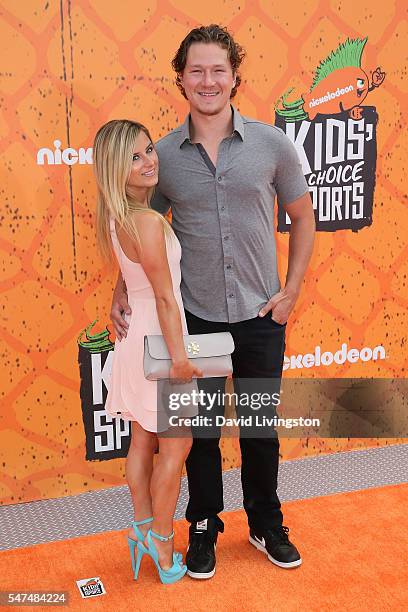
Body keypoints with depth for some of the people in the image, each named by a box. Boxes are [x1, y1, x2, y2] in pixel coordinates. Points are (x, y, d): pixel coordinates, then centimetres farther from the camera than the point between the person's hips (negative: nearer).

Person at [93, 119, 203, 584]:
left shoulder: (114, 217, 3)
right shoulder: (148, 222, -25)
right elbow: (165, 296, -21)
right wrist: (178, 356, -15)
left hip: (136, 335, 8)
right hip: (158, 338, -8)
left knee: (143, 441, 18)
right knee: (177, 443, 7)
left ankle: (143, 528, 32)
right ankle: (161, 541, 21)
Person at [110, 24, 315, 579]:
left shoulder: (272, 143, -4)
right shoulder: (163, 154, -3)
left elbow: (303, 217, 5)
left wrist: (291, 290, -1)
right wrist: (122, 289, -6)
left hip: (260, 314, 0)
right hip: (195, 316, 0)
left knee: (261, 426, 15)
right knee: (200, 428, 13)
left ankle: (267, 525, 37)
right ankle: (204, 527, 35)